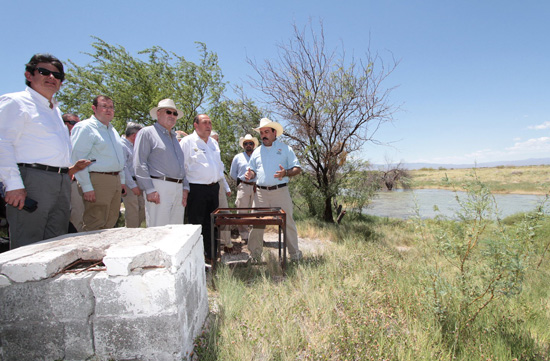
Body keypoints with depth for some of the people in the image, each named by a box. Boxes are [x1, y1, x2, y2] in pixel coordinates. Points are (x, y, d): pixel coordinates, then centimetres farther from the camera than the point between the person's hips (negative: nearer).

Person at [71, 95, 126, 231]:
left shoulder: (113, 130, 20)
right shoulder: (85, 127, -6)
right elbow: (77, 159, -14)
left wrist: (122, 180, 20)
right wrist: (86, 187, -19)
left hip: (115, 181, 8)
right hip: (98, 181, -8)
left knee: (109, 225, 12)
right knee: (95, 226, -6)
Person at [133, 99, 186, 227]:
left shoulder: (174, 137, 23)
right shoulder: (147, 132, 2)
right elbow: (139, 164, -7)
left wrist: (185, 190, 15)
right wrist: (149, 190, -15)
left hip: (178, 188, 7)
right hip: (159, 187, -7)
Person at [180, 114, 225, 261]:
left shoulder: (214, 142, 17)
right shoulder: (187, 141, -5)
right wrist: (185, 188, -15)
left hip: (214, 188, 7)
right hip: (196, 189, -7)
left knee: (211, 223, 14)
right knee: (195, 224, -1)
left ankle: (212, 255, 26)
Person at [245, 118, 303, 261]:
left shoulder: (285, 148, 7)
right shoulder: (257, 151, 17)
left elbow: (297, 168, 3)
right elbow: (253, 170, 23)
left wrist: (286, 173, -18)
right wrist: (250, 174, -2)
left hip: (280, 191, -3)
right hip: (260, 192, 3)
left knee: (288, 222, 1)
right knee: (257, 223, 3)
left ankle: (295, 254, 14)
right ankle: (255, 254, 17)